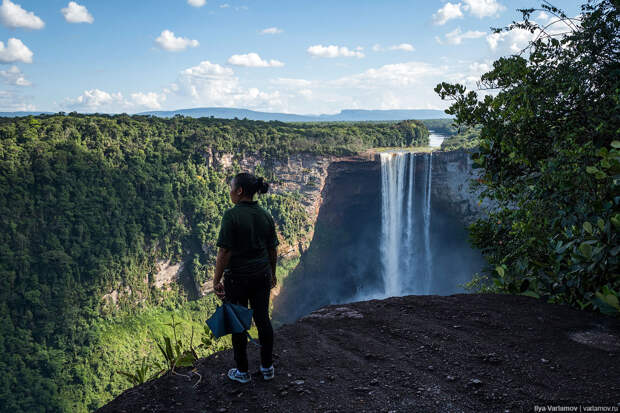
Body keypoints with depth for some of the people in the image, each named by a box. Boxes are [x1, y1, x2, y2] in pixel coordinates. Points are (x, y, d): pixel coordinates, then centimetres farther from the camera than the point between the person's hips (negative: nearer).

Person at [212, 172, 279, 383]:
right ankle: (267, 367, 26)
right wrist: (272, 274, 19)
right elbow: (273, 250, 6)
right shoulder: (265, 215, 1)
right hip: (261, 275, 5)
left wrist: (216, 281, -12)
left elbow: (224, 251, -19)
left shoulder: (232, 215, -17)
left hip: (237, 277, -5)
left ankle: (242, 371, 21)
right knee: (263, 320, 14)